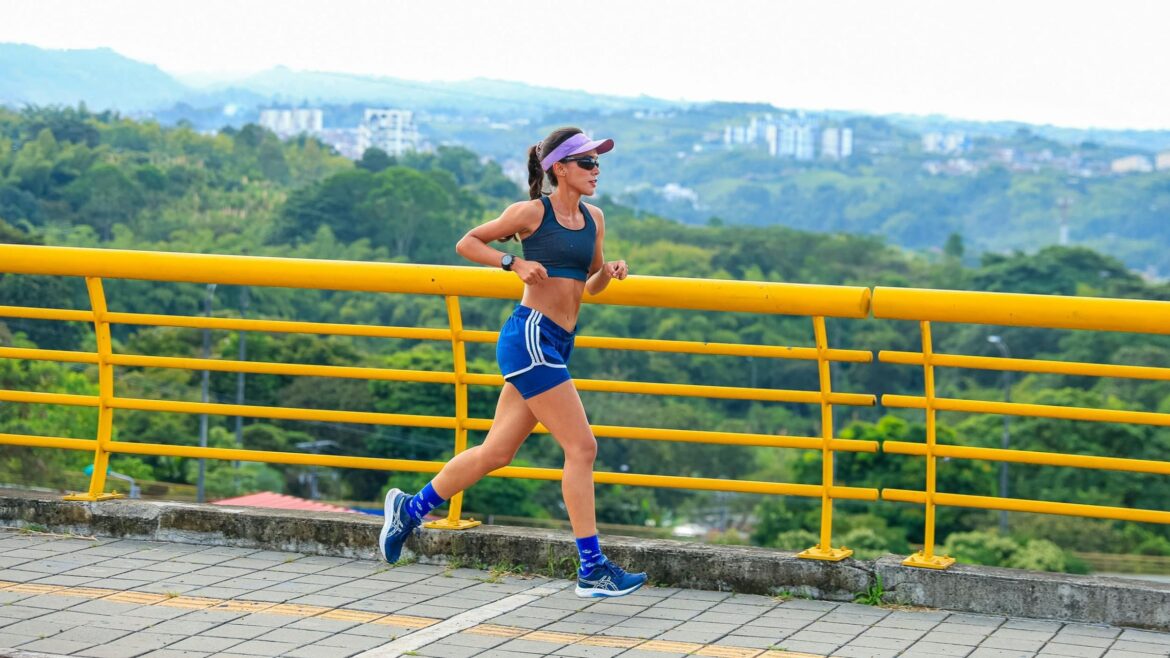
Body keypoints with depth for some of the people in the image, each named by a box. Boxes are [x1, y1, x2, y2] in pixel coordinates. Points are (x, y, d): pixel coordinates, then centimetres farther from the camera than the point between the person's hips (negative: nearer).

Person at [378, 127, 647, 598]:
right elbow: (467, 243, 1)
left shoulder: (594, 219, 14)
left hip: (557, 345, 8)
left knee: (496, 453, 13)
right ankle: (593, 570, -9)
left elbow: (591, 286, 23)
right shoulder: (533, 212, -6)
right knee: (581, 447, -12)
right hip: (531, 335, -8)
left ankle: (409, 510, 29)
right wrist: (515, 263, -12)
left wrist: (609, 272, 2)